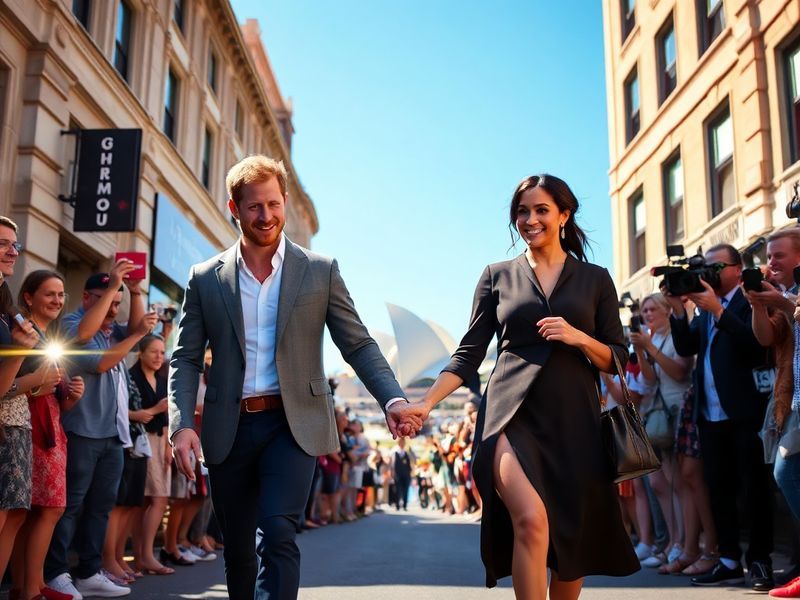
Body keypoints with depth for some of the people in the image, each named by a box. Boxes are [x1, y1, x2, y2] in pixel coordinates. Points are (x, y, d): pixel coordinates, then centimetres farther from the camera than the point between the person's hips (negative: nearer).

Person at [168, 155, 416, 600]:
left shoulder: (320, 271, 2)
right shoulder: (206, 278, 5)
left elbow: (358, 344, 1)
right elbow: (186, 359, 5)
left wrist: (393, 399, -14)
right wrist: (182, 424, -9)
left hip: (293, 424, -2)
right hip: (229, 430, 2)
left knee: (277, 534, -17)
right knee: (238, 548, 12)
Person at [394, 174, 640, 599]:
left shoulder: (595, 279, 11)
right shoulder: (498, 276, 10)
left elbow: (617, 359, 9)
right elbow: (470, 353, 7)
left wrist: (580, 338, -10)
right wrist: (426, 403, -4)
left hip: (573, 420, 2)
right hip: (512, 414, -1)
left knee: (571, 539, 5)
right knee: (531, 519, -23)